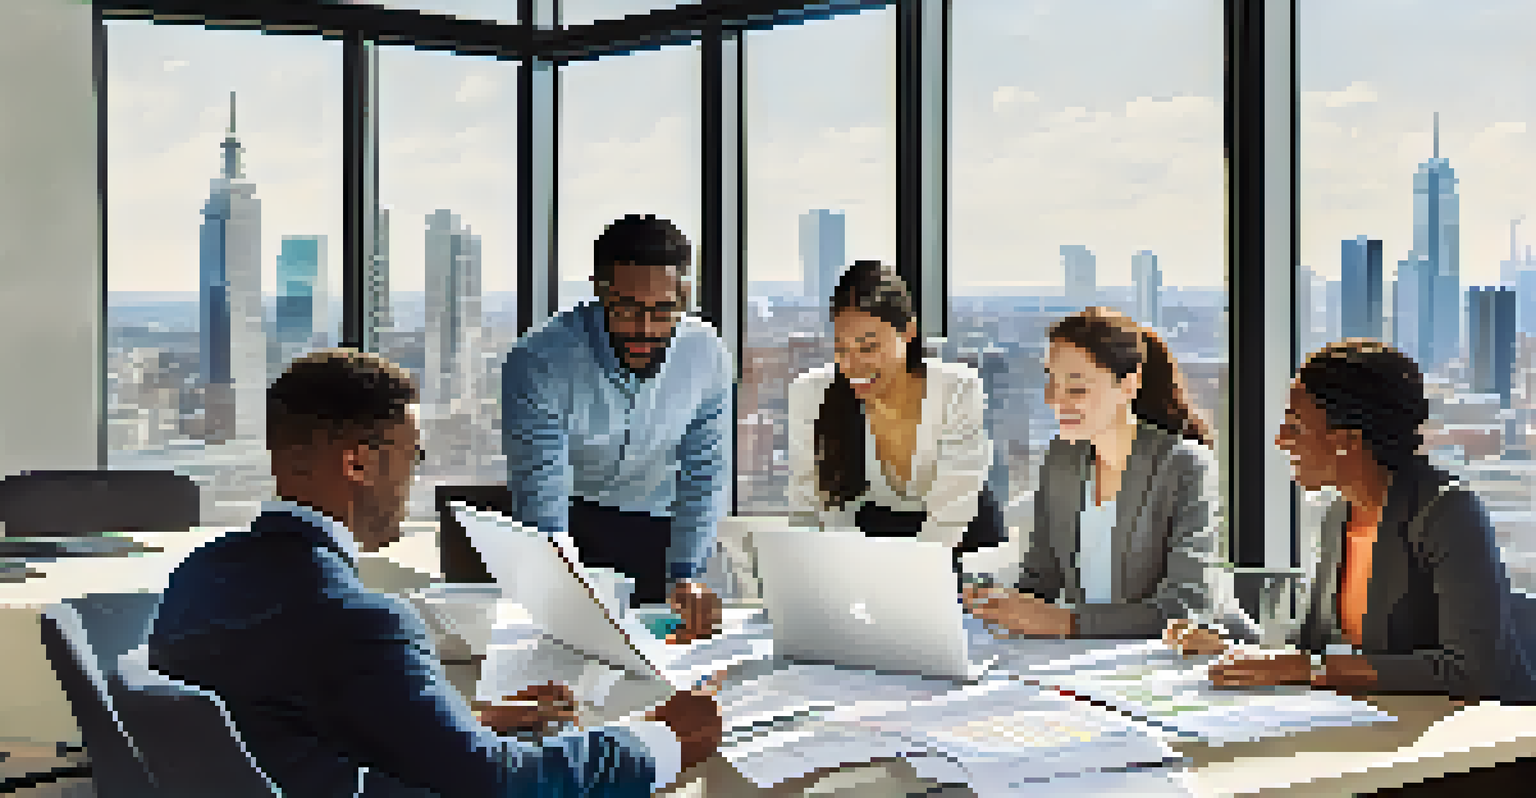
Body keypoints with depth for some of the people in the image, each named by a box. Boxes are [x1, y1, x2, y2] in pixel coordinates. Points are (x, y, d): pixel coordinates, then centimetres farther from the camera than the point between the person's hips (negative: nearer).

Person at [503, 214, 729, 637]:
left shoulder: (708, 356, -13)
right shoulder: (539, 360, -24)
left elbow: (705, 477, -7)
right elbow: (540, 493, -27)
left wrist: (687, 577, -20)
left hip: (654, 526, 2)